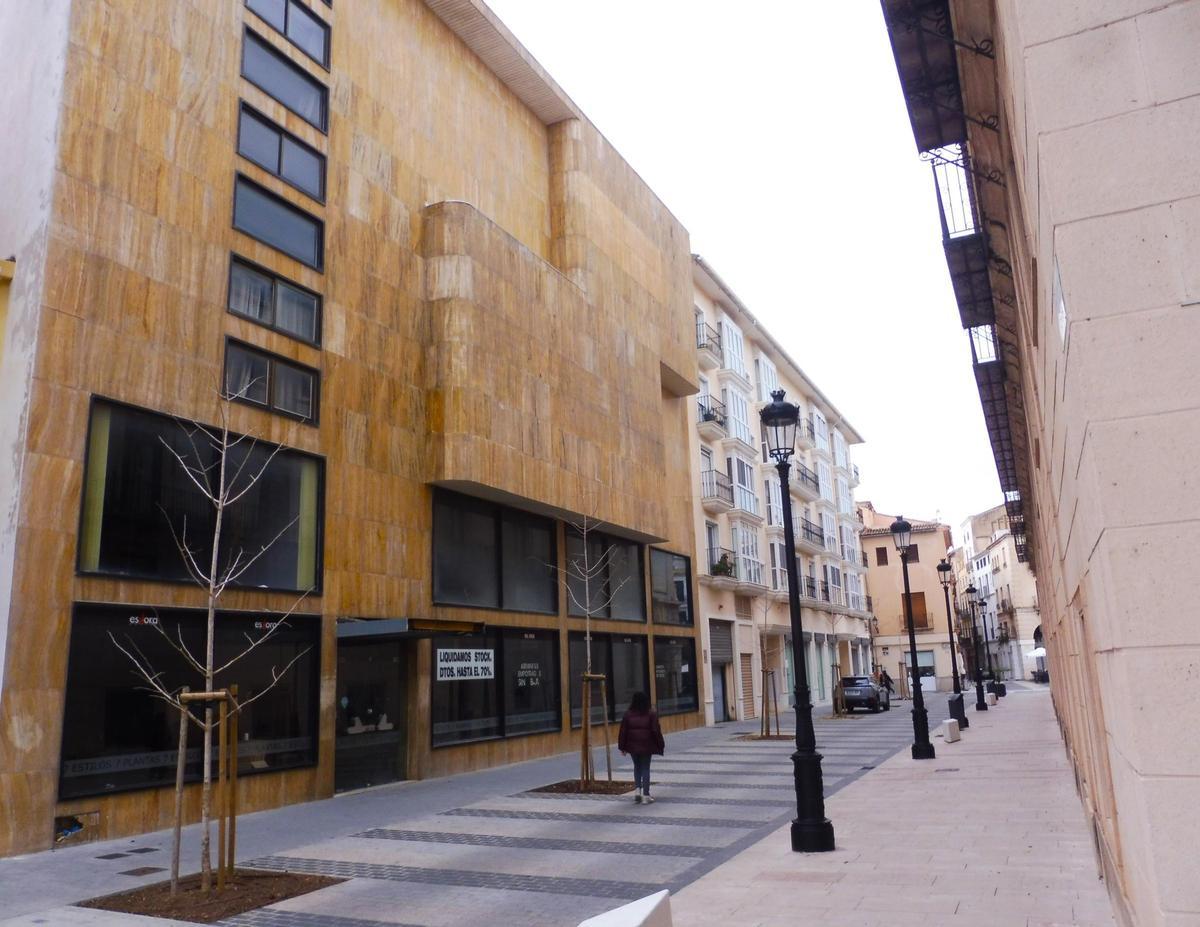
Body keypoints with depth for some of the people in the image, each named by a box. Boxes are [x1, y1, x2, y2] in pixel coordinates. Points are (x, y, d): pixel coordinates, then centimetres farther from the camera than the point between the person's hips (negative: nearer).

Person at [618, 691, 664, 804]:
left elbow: (623, 731, 0)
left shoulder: (628, 714, 0)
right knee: (645, 768, 5)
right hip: (647, 746, -2)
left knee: (637, 767, 19)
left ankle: (637, 789, 5)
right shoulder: (651, 714, -5)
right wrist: (660, 745, 1)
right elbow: (656, 731, -7)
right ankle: (645, 795, 4)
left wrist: (622, 747, 7)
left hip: (632, 746, 2)